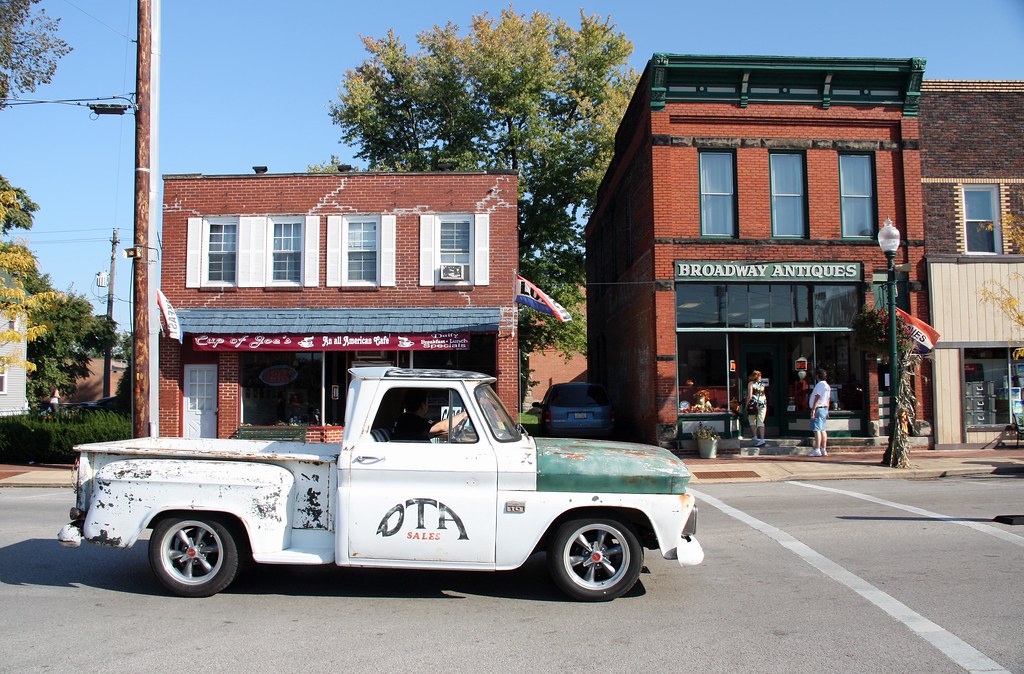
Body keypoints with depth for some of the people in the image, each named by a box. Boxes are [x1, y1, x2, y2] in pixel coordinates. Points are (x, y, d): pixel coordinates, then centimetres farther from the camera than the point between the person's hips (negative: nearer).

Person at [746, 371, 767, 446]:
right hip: (763, 403, 4)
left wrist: (747, 405, 0)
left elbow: (749, 396, -8)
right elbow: (764, 396, 18)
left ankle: (756, 436, 1)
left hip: (754, 403, -4)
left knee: (752, 421, 12)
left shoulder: (751, 383, -1)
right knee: (761, 422, 3)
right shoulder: (762, 384, 14)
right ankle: (762, 439, -7)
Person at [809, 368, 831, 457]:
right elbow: (828, 399, 19)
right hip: (825, 408, 10)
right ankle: (823, 450, 12)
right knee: (822, 430, 11)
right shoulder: (827, 386, 16)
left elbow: (817, 398, -20)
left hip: (818, 408, -10)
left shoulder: (819, 385, -13)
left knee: (817, 430, -11)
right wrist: (827, 411, 23)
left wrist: (813, 409, -20)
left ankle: (817, 450, -16)